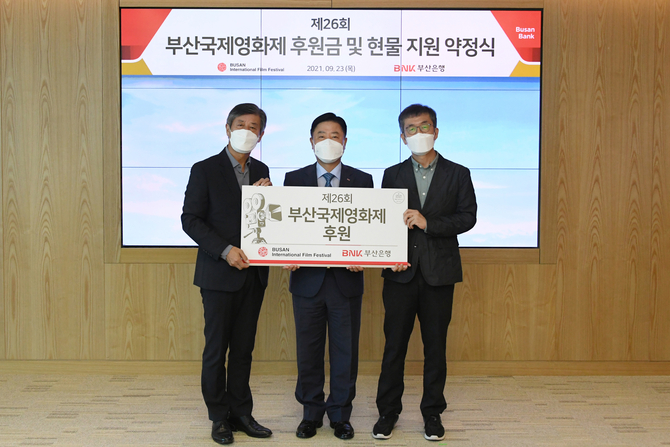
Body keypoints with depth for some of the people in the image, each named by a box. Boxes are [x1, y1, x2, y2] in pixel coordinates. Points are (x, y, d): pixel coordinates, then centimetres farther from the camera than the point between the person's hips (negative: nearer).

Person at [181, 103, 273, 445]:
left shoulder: (260, 171, 11)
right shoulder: (205, 170, -5)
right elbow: (190, 219, -10)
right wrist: (225, 250, -19)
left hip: (253, 274, 5)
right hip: (219, 274, -5)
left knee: (243, 348, 11)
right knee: (216, 349, 4)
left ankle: (241, 413, 21)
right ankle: (219, 417, 16)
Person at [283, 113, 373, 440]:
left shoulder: (362, 180, 4)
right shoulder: (293, 179, 6)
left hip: (346, 279, 0)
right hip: (307, 278, 1)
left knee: (345, 351, 7)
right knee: (308, 351, 10)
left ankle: (340, 414, 23)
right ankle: (311, 413, 25)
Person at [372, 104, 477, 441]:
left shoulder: (457, 174, 7)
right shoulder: (393, 175, 10)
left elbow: (468, 217, -3)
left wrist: (428, 223, -15)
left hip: (439, 273, -1)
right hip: (401, 272, 1)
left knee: (436, 344, 6)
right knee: (394, 343, 4)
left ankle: (433, 412, 18)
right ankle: (388, 412, 16)